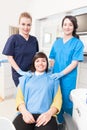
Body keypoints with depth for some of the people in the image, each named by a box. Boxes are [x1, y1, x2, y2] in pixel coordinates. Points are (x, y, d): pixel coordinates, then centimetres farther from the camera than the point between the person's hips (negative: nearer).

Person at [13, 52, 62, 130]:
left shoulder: (53, 79, 14)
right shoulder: (26, 78, 18)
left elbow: (58, 99, 6)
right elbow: (19, 97, 9)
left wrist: (49, 113, -12)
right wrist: (24, 112, -10)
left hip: (45, 115, -1)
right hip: (27, 114, 1)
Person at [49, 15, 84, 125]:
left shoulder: (78, 43, -5)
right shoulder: (57, 42, 8)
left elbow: (74, 63, -12)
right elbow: (52, 59, 11)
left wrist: (61, 74, -20)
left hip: (68, 77, -4)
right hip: (55, 77, 4)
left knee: (67, 101, 8)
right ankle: (59, 121, 39)